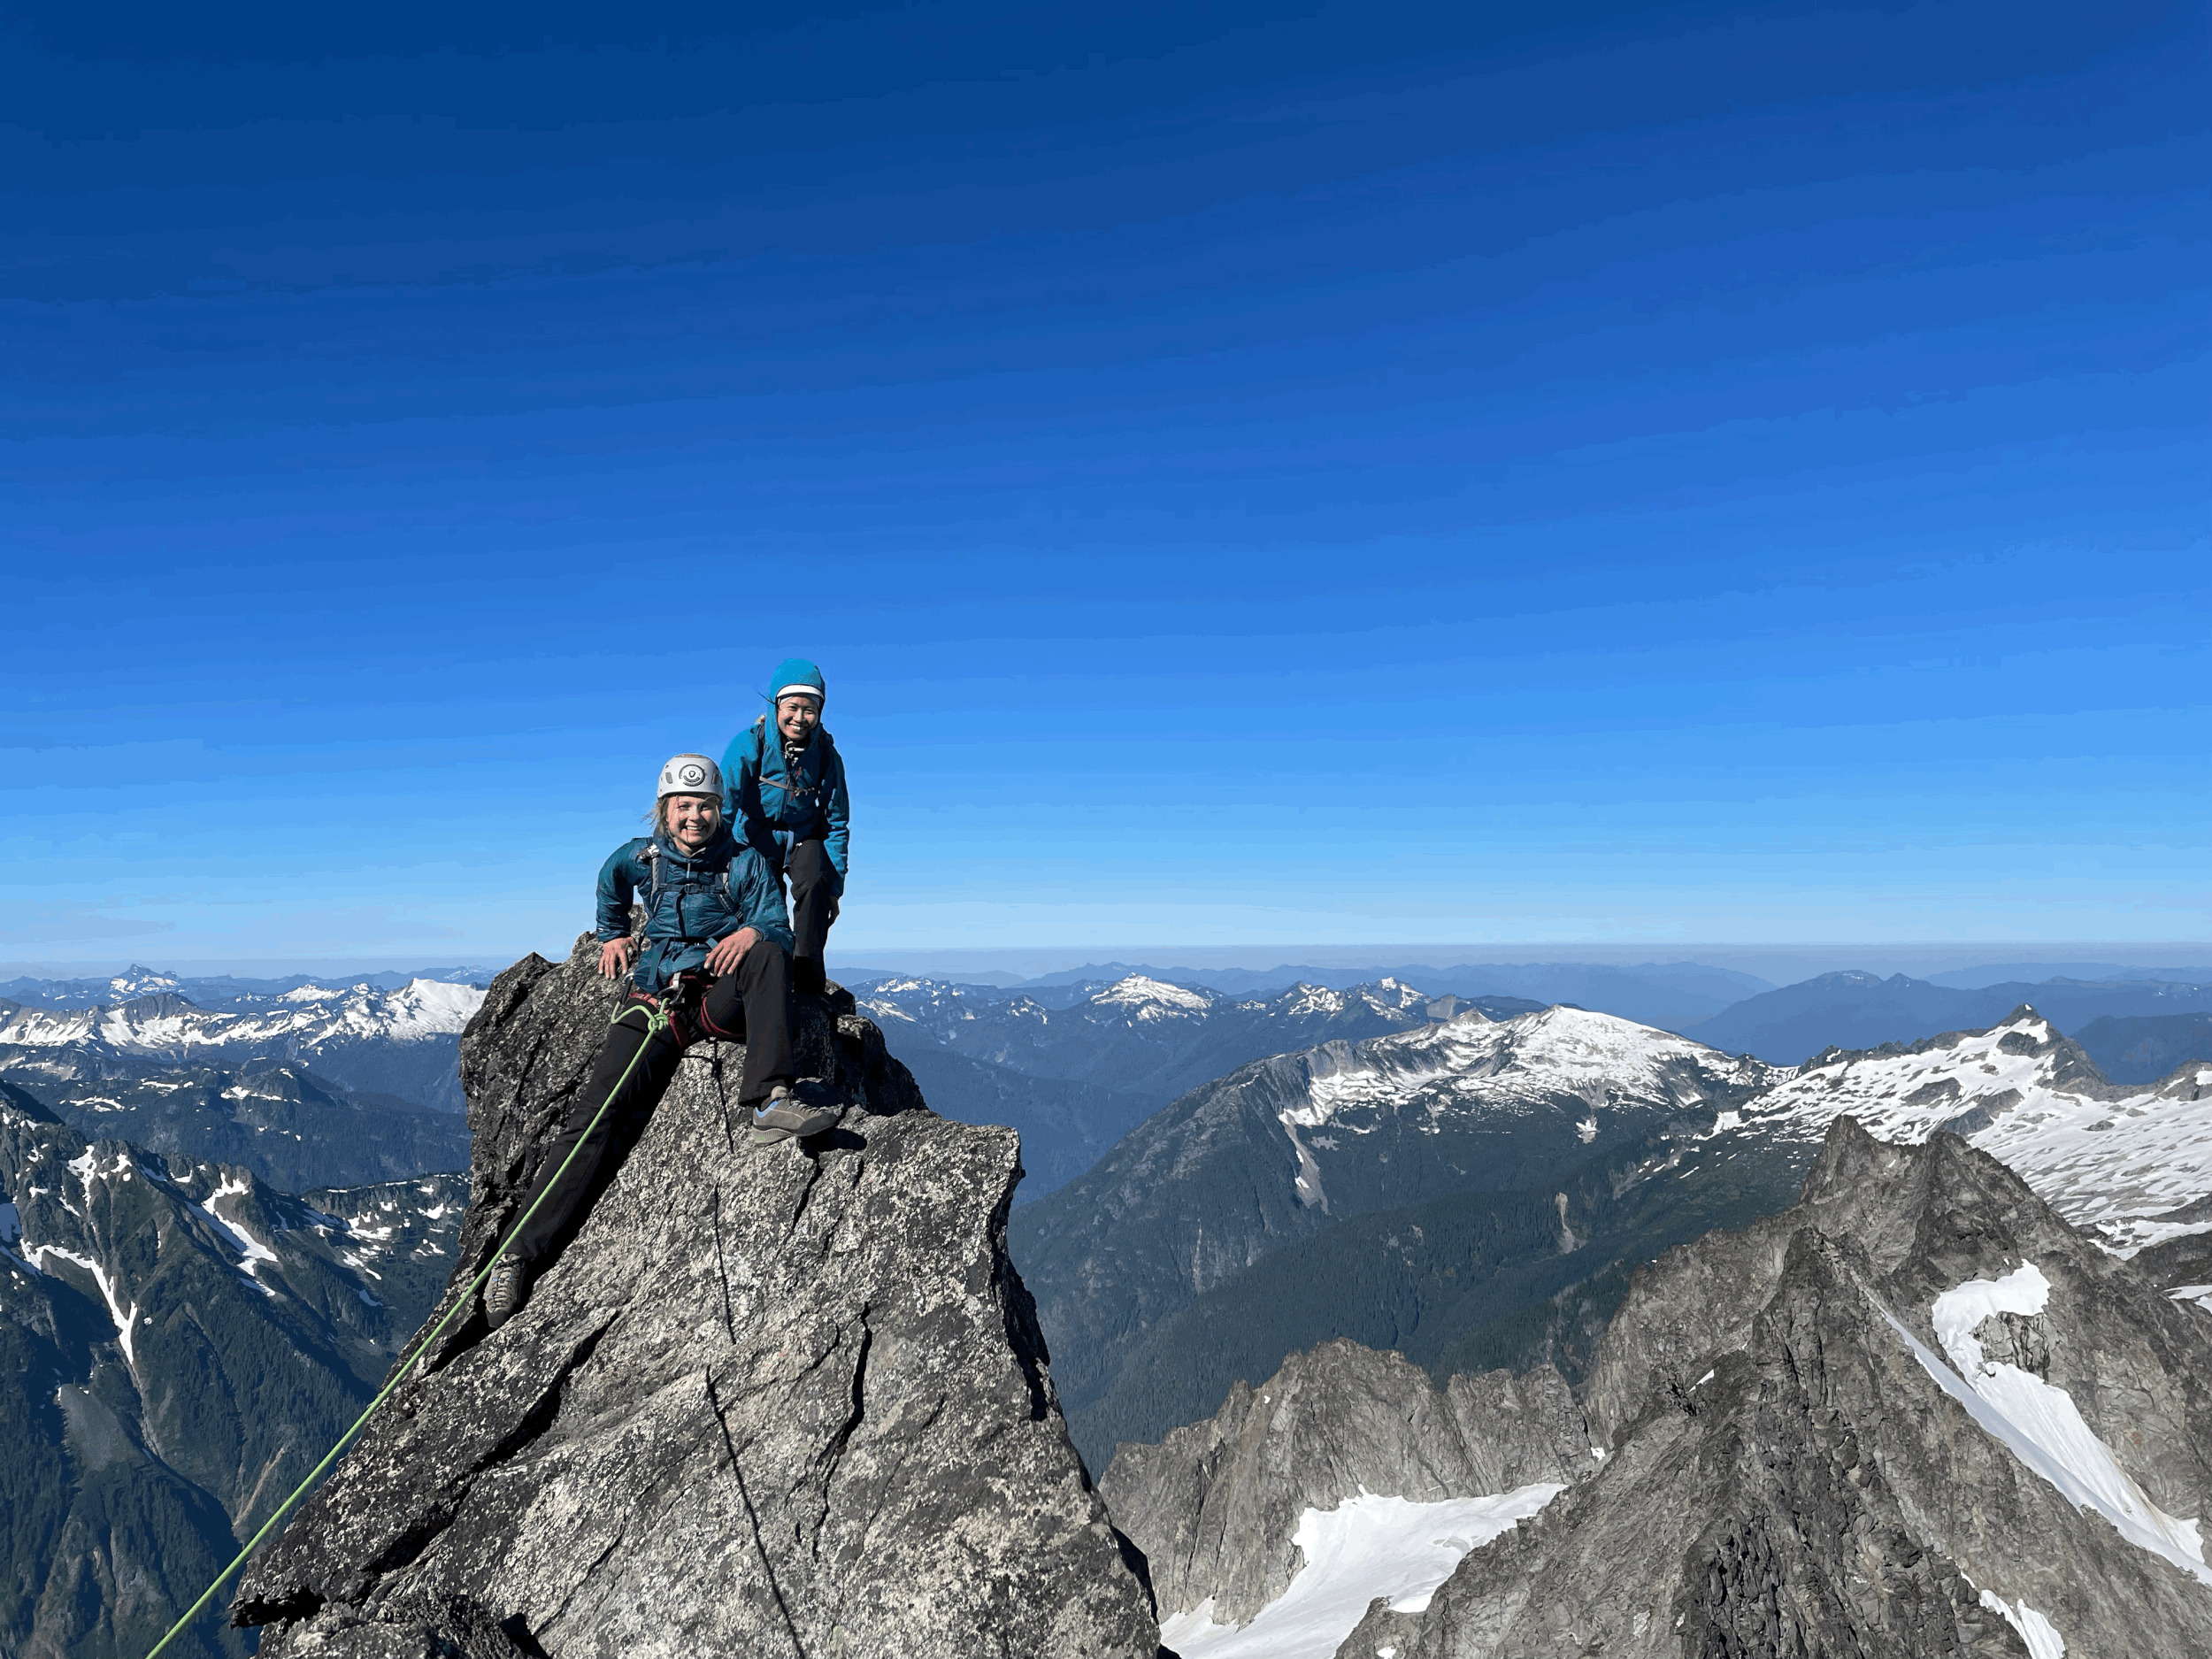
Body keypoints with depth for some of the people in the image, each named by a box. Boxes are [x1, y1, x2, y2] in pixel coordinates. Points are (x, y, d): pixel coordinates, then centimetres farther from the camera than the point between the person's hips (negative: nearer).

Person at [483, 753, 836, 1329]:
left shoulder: (746, 864, 3)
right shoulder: (637, 858, 10)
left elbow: (779, 933, -4)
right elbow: (610, 885, 34)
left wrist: (754, 932, -26)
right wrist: (612, 936, 36)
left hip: (719, 998, -1)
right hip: (654, 1001, 1)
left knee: (767, 952, -34)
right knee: (591, 1114, -17)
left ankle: (771, 1102, -43)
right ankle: (519, 1254, -14)